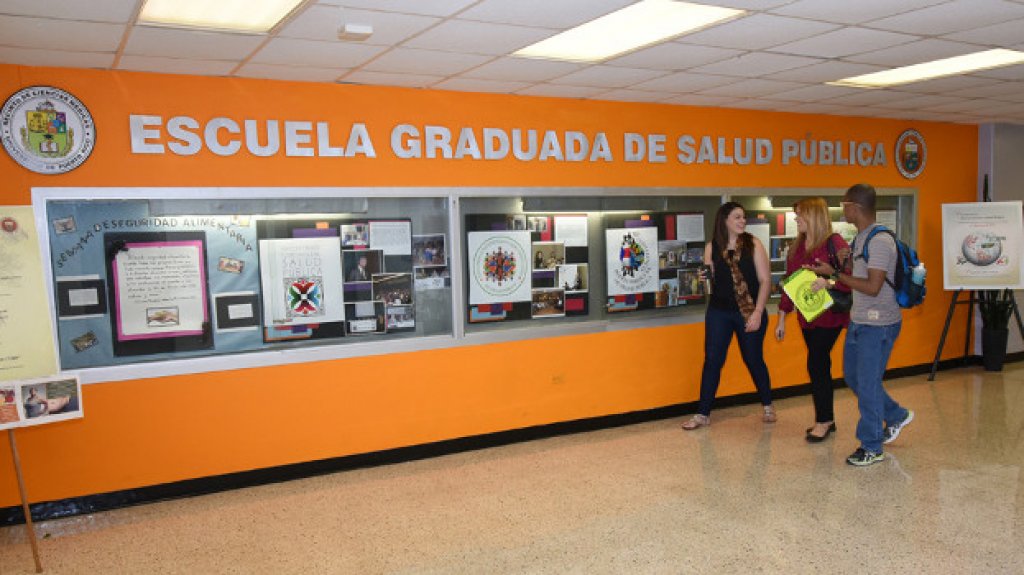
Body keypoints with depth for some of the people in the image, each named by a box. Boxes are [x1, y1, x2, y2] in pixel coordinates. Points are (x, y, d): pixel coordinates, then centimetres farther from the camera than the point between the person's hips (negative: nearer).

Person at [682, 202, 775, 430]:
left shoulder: (753, 244, -3)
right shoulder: (711, 248, 2)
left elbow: (765, 280, -5)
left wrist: (757, 313, -11)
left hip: (750, 312, -1)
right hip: (719, 311, 2)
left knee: (754, 360, 10)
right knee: (712, 360, 0)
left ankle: (767, 405, 32)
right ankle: (703, 413, 8)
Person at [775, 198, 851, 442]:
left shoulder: (834, 242, -10)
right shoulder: (796, 247, 11)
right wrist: (781, 319, 16)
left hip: (830, 315, -7)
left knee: (816, 364, -8)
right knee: (820, 365, 12)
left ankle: (823, 420, 6)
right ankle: (827, 419, 22)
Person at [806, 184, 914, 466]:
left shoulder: (880, 241, -20)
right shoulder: (860, 238, 9)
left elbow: (872, 287, -24)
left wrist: (835, 274, -20)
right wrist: (830, 280, 9)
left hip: (878, 325, -10)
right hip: (859, 321, 10)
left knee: (867, 382, -1)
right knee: (852, 375, 19)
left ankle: (872, 448, 13)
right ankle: (896, 415, 38)